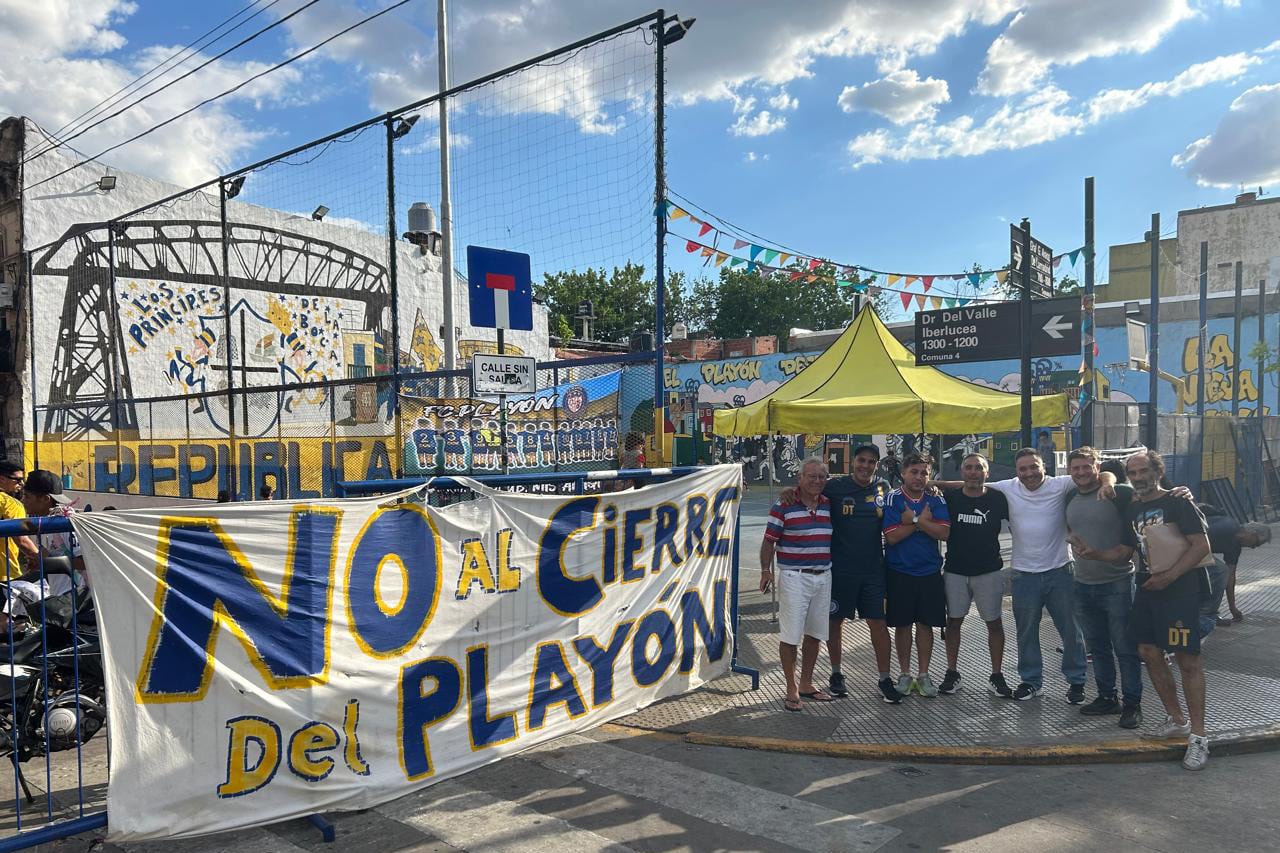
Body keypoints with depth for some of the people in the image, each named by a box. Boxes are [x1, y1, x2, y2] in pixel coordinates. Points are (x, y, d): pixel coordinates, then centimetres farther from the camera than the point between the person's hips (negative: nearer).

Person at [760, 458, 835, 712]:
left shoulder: (829, 506, 9)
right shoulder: (784, 507, -7)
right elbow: (769, 541, -7)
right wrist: (766, 570, -15)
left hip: (823, 577, 6)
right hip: (794, 577, -5)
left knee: (814, 633, 13)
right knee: (790, 635, -4)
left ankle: (806, 684, 26)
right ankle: (791, 688, 9)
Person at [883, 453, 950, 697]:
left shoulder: (936, 500, 3)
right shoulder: (892, 499, -5)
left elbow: (944, 533, -11)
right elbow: (892, 537, -14)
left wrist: (914, 519, -17)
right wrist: (923, 521, -11)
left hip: (929, 571, 2)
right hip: (899, 572, -2)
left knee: (925, 624, 7)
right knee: (902, 624, 7)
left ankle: (923, 675, 18)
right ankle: (905, 674, 19)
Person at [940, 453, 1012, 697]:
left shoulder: (997, 499, -4)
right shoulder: (949, 498, 0)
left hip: (988, 570, -1)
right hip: (955, 571, 1)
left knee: (994, 622, 5)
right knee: (954, 621, 6)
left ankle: (996, 675, 16)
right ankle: (952, 673, 16)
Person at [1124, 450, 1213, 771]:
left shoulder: (1178, 503, -7)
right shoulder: (1132, 509, 12)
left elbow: (1201, 545, -14)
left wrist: (1169, 577, -19)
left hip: (1180, 589, -7)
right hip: (1148, 588, 7)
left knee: (1187, 659, -7)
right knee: (1149, 652, 7)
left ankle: (1198, 736, 0)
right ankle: (1176, 720, 23)